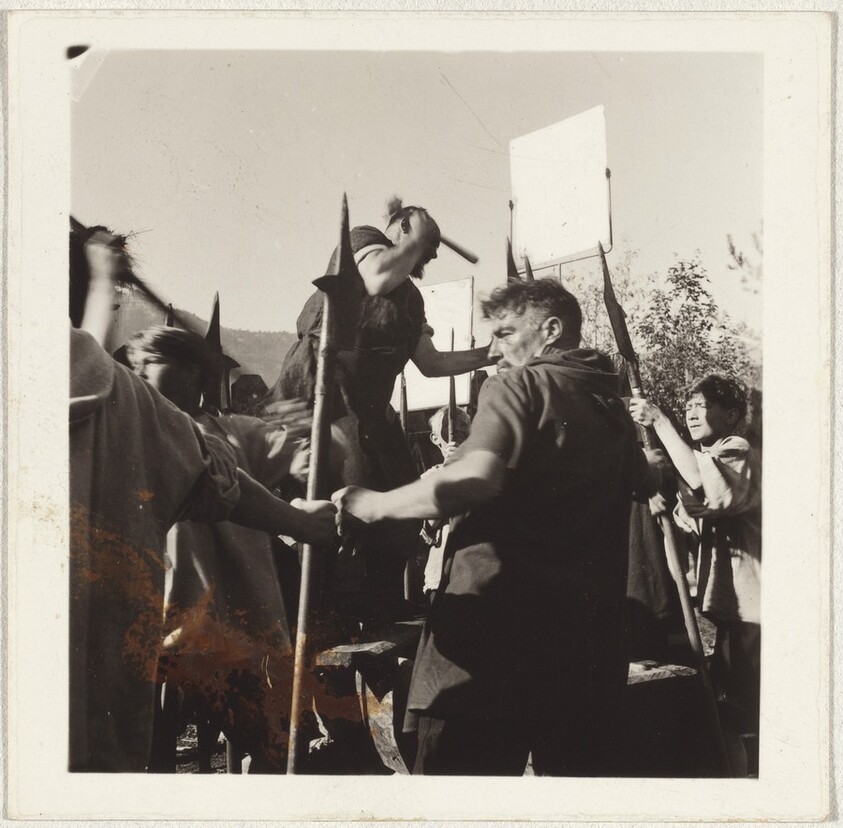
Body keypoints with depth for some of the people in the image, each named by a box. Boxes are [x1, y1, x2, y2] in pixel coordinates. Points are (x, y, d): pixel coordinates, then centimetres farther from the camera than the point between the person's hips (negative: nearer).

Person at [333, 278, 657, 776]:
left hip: (500, 620, -7)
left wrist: (373, 506, -9)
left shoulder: (518, 386, -3)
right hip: (589, 638, 8)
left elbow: (477, 480, -19)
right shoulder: (613, 408, 18)